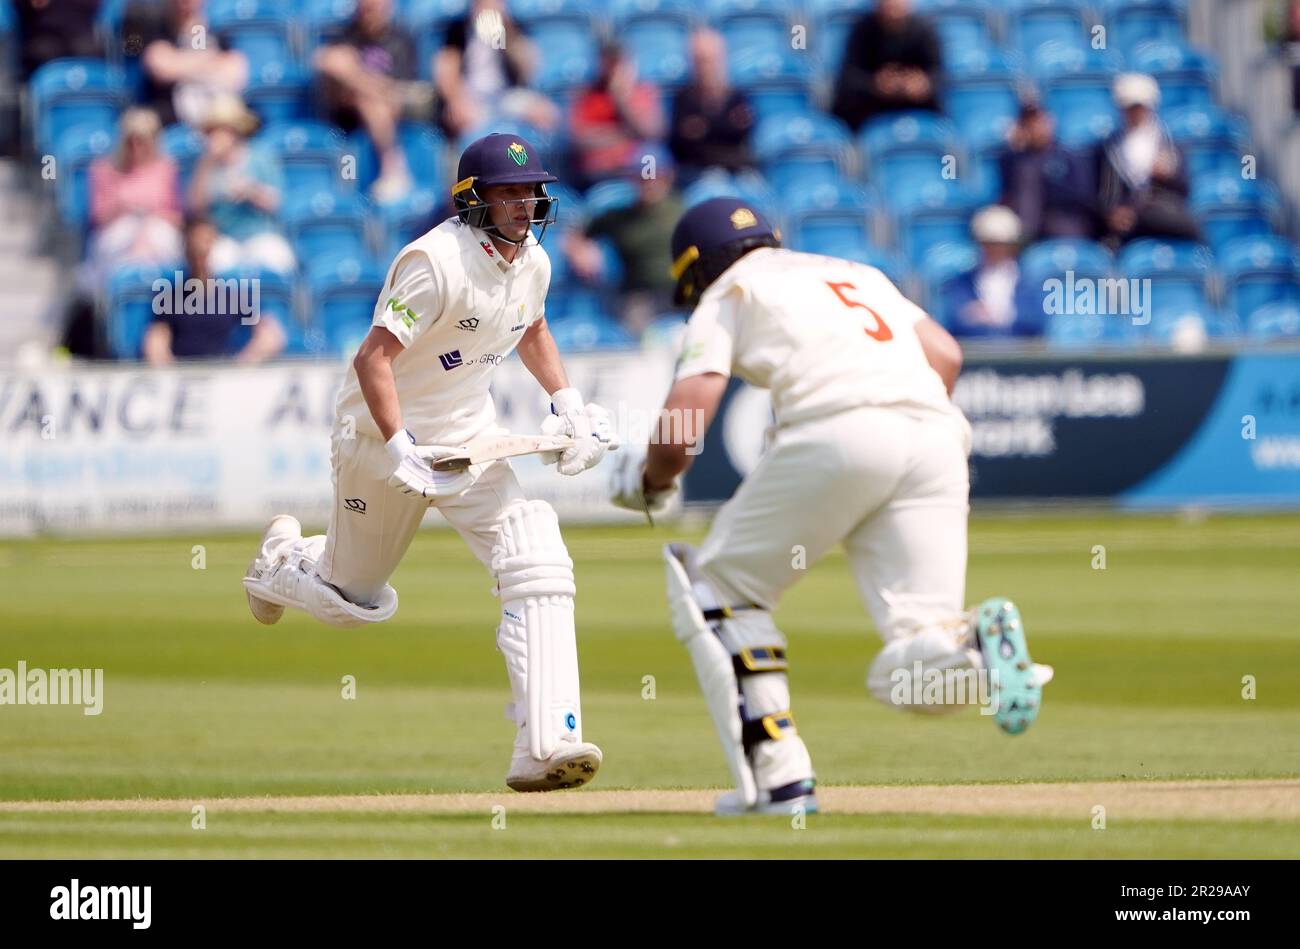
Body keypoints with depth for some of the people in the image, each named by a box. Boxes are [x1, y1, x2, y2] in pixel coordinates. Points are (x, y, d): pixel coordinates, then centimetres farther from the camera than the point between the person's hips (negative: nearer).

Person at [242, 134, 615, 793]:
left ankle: (545, 745, -23)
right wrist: (401, 453, -37)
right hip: (382, 436, -6)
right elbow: (373, 358, -29)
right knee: (355, 601, 12)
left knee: (538, 567, -17)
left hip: (469, 441, 6)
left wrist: (568, 404, 8)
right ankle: (284, 557, 49)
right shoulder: (438, 261, -26)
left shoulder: (531, 263, -1)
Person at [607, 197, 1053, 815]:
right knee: (908, 680, 3)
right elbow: (946, 355, 23)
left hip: (837, 434, -5)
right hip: (937, 437, 5)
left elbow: (682, 426, 7)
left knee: (716, 585, 17)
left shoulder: (725, 295, 19)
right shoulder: (855, 273, 36)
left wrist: (646, 480, 27)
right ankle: (977, 644, -32)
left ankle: (780, 777, 3)